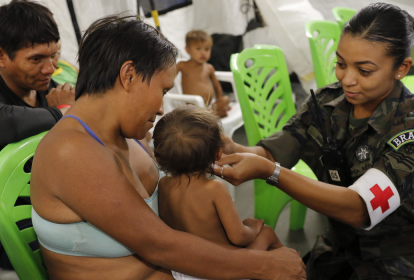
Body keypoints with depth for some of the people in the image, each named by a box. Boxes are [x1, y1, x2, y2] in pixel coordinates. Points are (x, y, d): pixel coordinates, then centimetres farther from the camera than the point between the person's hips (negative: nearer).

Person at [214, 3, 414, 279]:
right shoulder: (328, 101, -8)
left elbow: (359, 209, -34)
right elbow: (272, 152, -11)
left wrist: (267, 171, -43)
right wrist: (233, 149, -34)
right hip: (339, 249, 4)